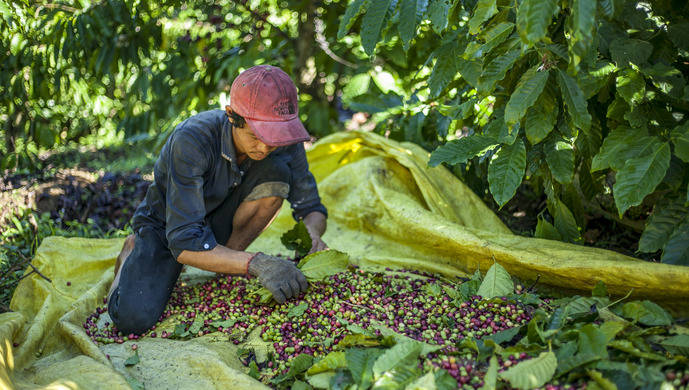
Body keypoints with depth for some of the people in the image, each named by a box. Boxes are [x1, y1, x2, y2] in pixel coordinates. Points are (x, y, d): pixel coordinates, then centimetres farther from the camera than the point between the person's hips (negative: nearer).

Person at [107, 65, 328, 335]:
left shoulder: (283, 142, -21)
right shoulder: (191, 139, -35)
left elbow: (311, 207, -7)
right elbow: (184, 243, -39)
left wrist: (314, 237, -31)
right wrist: (255, 264, -51)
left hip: (219, 222, 3)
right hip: (167, 228, -3)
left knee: (276, 172, -25)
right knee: (133, 320, -25)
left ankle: (226, 268, -7)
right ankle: (134, 253, 10)